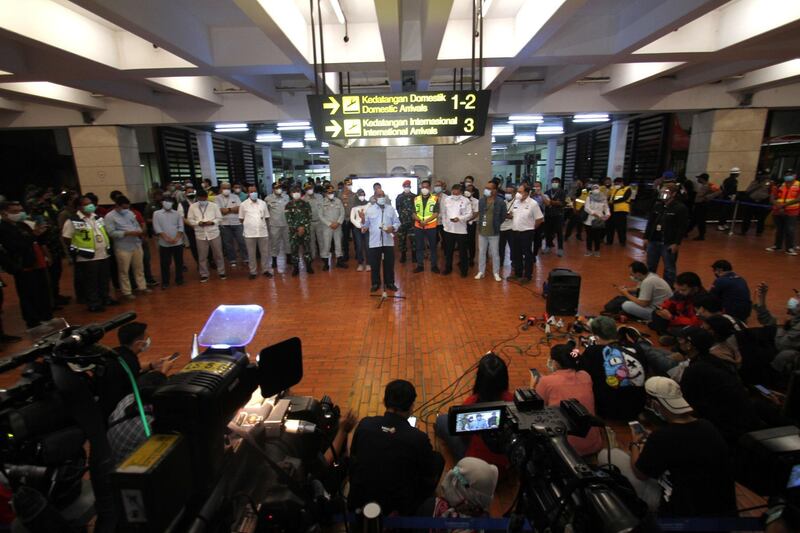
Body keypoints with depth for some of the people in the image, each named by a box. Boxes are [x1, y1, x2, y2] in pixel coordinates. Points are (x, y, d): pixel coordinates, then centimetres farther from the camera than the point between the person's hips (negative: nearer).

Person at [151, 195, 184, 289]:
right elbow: (157, 228, -4)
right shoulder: (157, 214, 4)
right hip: (164, 244, -1)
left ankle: (179, 279, 21)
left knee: (179, 262, 8)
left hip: (178, 243, 1)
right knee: (165, 263, 4)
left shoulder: (177, 213, 8)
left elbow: (181, 227, 2)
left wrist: (176, 238, -12)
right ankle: (165, 282, 13)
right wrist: (167, 238, -14)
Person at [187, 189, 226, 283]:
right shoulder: (192, 206, 3)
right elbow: (190, 220, 3)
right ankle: (204, 275, 18)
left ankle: (221, 272, 20)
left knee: (218, 254, 7)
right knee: (202, 256, 6)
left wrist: (212, 222, -18)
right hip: (200, 235, 1)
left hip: (214, 233, -1)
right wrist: (198, 223, -16)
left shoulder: (214, 205, 0)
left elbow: (219, 218, 1)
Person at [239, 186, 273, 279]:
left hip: (263, 232, 2)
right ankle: (253, 272, 16)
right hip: (249, 233, -1)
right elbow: (241, 218, 7)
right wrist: (248, 225, 7)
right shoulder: (243, 204, 0)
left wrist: (263, 225, 7)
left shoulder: (263, 203, 6)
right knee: (251, 254, 6)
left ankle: (266, 270, 19)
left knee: (265, 252, 7)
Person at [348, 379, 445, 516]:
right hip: (398, 509, -3)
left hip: (359, 502, 3)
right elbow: (429, 475, -4)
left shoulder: (364, 424, -14)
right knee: (438, 458, 12)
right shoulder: (419, 438, -23)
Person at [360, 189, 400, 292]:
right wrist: (364, 227, -21)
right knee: (375, 264, 6)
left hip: (388, 242, 1)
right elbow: (366, 224, 1)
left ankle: (389, 283, 22)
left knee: (389, 263, 8)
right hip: (374, 242, -1)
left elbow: (397, 222, 6)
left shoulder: (391, 209, 7)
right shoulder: (369, 209, 3)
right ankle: (375, 283, 20)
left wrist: (393, 228, -13)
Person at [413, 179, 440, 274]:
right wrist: (419, 220, -16)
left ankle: (434, 265, 16)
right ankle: (420, 265, 18)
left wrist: (426, 221, -20)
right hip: (418, 227, 3)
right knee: (419, 247, 8)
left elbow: (436, 213, -9)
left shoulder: (435, 198, -2)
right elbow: (414, 213, 4)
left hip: (431, 226, -2)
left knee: (433, 246, 6)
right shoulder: (416, 199, 7)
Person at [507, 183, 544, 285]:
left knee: (527, 255, 4)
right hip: (516, 232, 6)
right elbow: (511, 215, 15)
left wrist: (531, 227, -2)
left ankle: (527, 275, 15)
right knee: (516, 254, 15)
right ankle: (517, 273, 29)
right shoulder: (516, 202, 6)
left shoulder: (533, 204, -13)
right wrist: (506, 215, -4)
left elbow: (540, 219, -10)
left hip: (527, 233, -6)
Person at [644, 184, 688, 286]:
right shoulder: (657, 205, 9)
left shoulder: (680, 208, -8)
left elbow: (682, 228, -11)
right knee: (650, 267, 13)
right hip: (653, 241, 5)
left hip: (668, 243, -5)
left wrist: (676, 243, -16)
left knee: (669, 269, 4)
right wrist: (646, 238, 9)